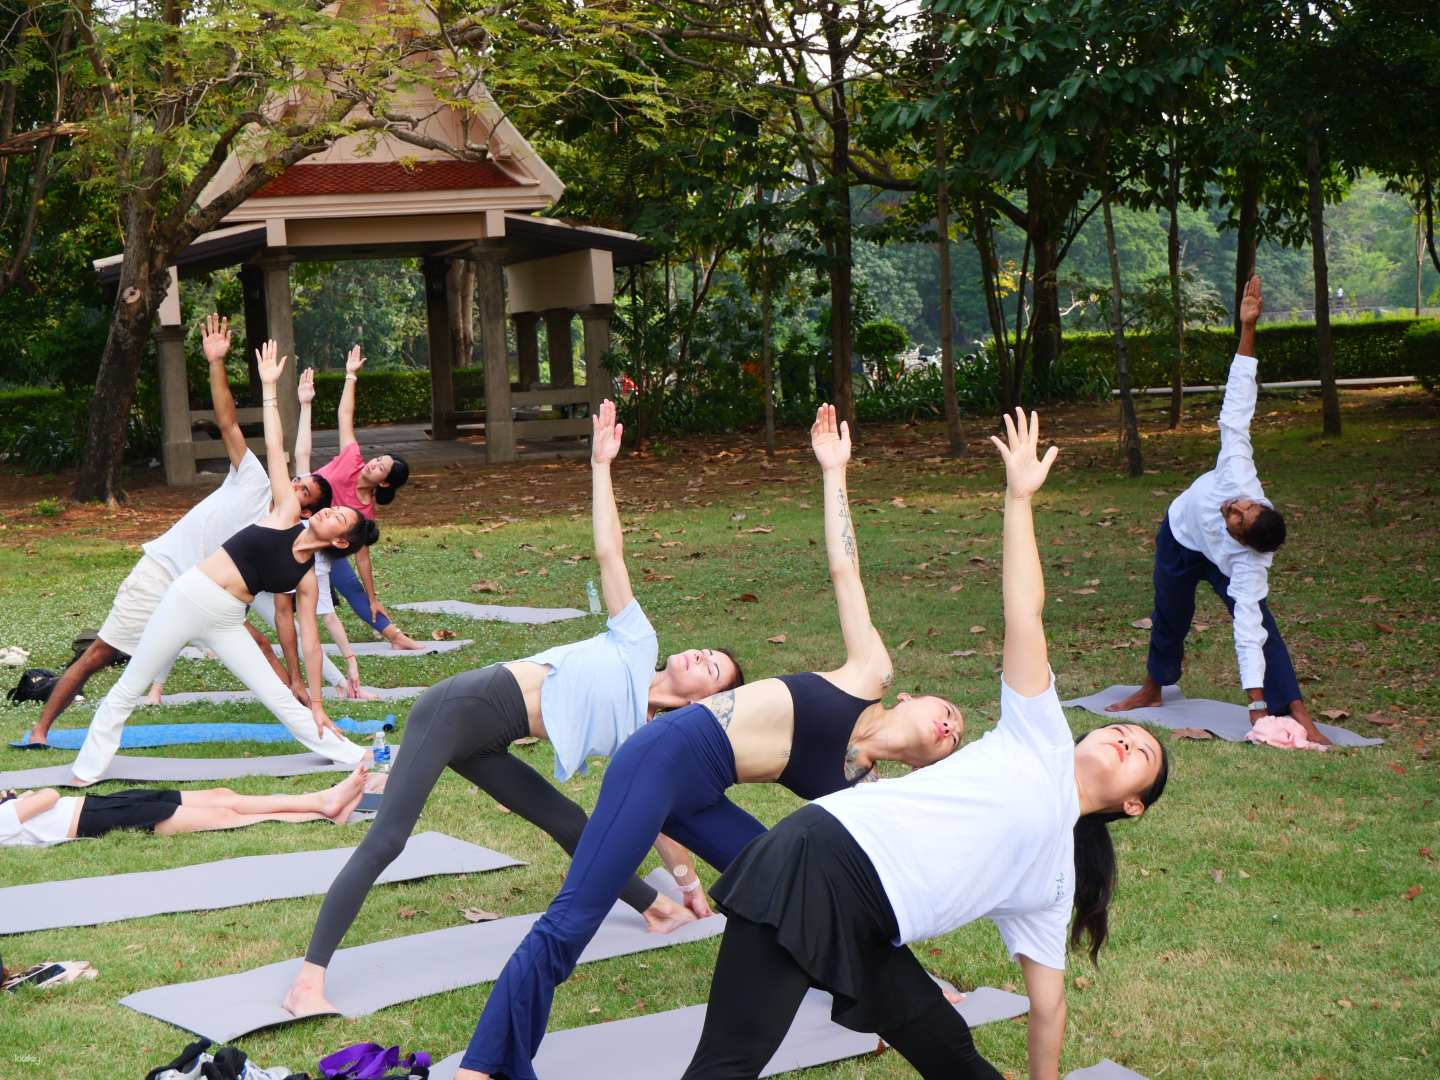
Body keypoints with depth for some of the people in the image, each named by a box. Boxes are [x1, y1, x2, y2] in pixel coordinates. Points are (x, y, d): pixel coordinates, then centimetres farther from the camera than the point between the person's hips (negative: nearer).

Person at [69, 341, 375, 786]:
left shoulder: (307, 577, 3)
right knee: (128, 690, 6)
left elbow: (311, 641, 5)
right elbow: (274, 446, -2)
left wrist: (317, 704, 4)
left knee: (282, 700, -3)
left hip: (225, 623, 1)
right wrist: (269, 387, -3)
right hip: (187, 599, -1)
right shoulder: (287, 513, 0)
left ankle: (352, 757, 8)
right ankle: (87, 770, 20)